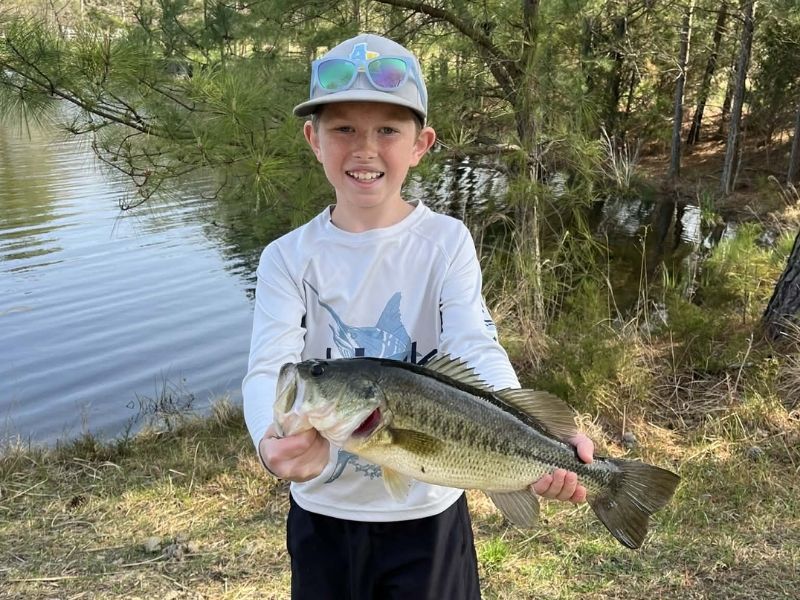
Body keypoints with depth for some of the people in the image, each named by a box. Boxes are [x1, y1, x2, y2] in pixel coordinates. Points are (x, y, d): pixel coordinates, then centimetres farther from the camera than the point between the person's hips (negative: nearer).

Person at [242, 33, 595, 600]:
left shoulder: (446, 241, -9)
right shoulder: (290, 256, -7)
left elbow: (476, 351, -20)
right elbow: (270, 367, -19)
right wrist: (277, 439, -42)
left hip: (427, 513, -1)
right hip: (323, 511, 2)